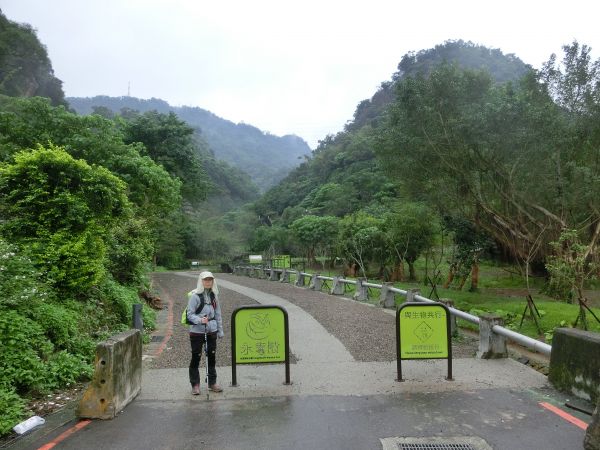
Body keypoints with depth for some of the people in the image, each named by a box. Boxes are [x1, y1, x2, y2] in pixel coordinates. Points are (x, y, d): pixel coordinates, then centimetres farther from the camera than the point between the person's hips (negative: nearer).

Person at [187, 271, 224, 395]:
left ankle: (212, 383, 25)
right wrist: (200, 320, -27)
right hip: (197, 331, -5)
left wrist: (220, 330, 12)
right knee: (196, 357, 3)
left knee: (212, 357, 12)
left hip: (211, 330, 5)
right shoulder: (195, 296, -11)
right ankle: (195, 385, 17)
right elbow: (190, 314, -10)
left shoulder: (214, 295, 6)